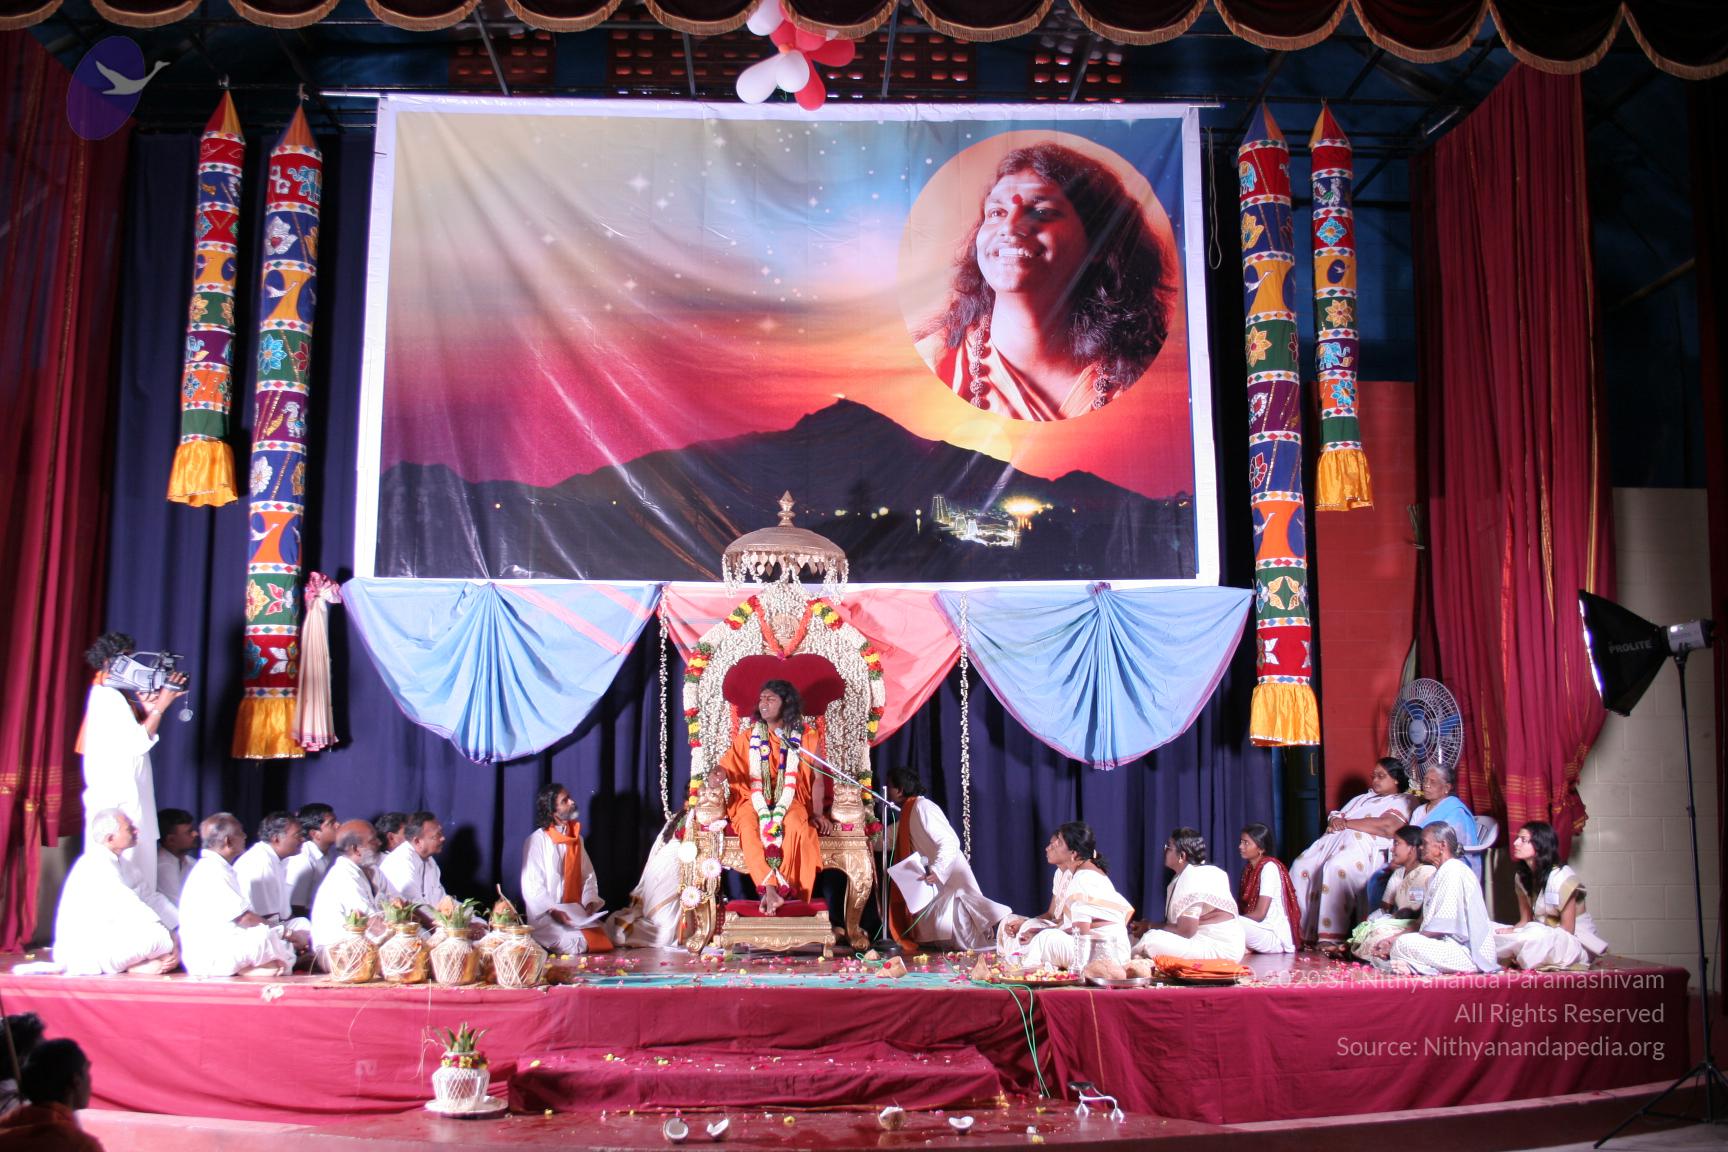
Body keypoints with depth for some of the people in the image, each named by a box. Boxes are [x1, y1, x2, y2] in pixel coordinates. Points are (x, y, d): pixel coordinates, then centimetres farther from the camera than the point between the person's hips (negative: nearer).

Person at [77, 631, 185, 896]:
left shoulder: (113, 695, 16)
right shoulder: (108, 698, -14)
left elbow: (133, 736, 16)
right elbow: (138, 743, -20)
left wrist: (147, 709, 2)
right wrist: (160, 706, -18)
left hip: (124, 797, 10)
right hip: (118, 801, -10)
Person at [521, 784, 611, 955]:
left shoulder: (576, 838, 13)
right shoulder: (536, 841, -7)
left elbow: (588, 876, 11)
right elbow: (532, 886, -12)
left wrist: (590, 901, -7)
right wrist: (553, 911, -23)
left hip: (576, 913, 6)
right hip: (546, 917, -5)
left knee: (602, 942, -15)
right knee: (577, 947, -23)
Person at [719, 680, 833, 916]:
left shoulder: (806, 735, 6)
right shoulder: (749, 736, 12)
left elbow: (817, 777, 3)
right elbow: (728, 764, 3)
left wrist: (818, 813, -9)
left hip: (791, 799, -1)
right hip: (755, 798, 1)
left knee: (797, 826, -36)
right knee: (749, 827, -34)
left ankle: (772, 889, -31)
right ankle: (771, 888, -41)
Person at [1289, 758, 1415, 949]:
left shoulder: (1402, 801, 10)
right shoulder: (1363, 798, 36)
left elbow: (1387, 827, -9)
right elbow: (1336, 816, 28)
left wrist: (1347, 822, -5)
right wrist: (1335, 821, 1)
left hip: (1365, 846, -8)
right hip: (1336, 840, 8)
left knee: (1335, 868, -37)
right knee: (1301, 866, -17)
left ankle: (1331, 939, -37)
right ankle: (1301, 935, -18)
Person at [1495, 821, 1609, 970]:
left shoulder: (1561, 878, -17)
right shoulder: (1522, 877, 4)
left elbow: (1567, 930, -16)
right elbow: (1525, 920, 5)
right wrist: (1512, 931, -19)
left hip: (1576, 943, -6)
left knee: (1534, 935, -36)